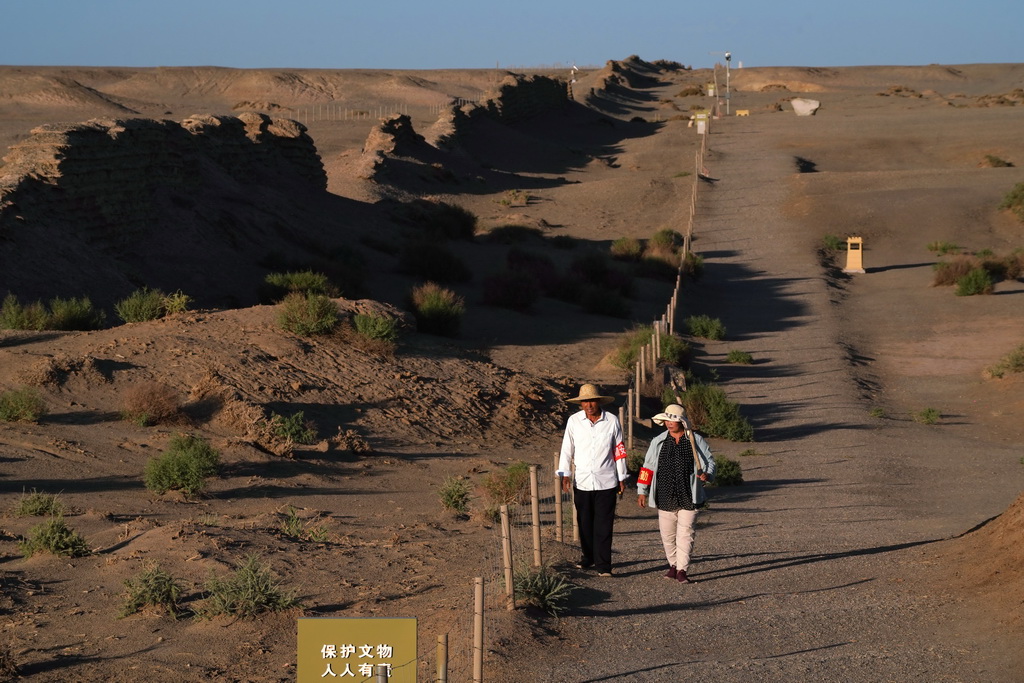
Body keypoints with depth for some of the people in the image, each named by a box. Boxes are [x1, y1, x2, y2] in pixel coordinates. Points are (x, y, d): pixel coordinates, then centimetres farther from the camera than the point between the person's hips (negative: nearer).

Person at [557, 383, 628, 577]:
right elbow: (567, 448, 5)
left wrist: (621, 478, 9)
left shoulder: (612, 421, 0)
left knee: (603, 526, -5)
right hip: (581, 481, 2)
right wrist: (565, 474, -3)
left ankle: (603, 566, -3)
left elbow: (619, 451, 7)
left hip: (606, 482, -2)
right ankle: (588, 557, 29)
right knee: (585, 523, 10)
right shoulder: (573, 421, 1)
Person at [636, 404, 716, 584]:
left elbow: (709, 461, 6)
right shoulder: (658, 442, 7)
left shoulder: (696, 441, 2)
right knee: (667, 535, 10)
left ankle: (682, 571, -2)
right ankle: (673, 565, 28)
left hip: (689, 498, -2)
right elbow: (647, 467, 11)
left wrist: (708, 474, -16)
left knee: (685, 534, -5)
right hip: (665, 497, 2)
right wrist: (642, 491, 8)